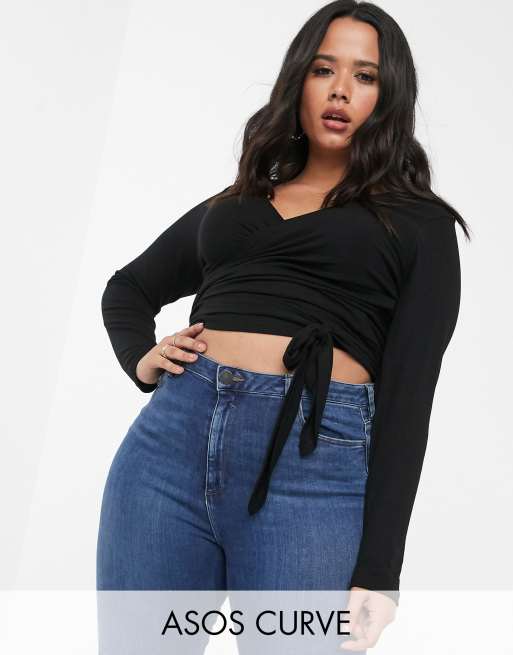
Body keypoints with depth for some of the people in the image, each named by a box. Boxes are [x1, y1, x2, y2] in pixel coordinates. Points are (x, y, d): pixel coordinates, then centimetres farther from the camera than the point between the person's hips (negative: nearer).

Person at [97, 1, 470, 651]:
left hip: (317, 462, -3)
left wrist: (379, 566, -7)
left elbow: (408, 393, 1)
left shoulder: (420, 223, 10)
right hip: (171, 440, 4)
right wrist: (140, 358, 10)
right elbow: (127, 288, 33)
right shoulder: (234, 202, 21)